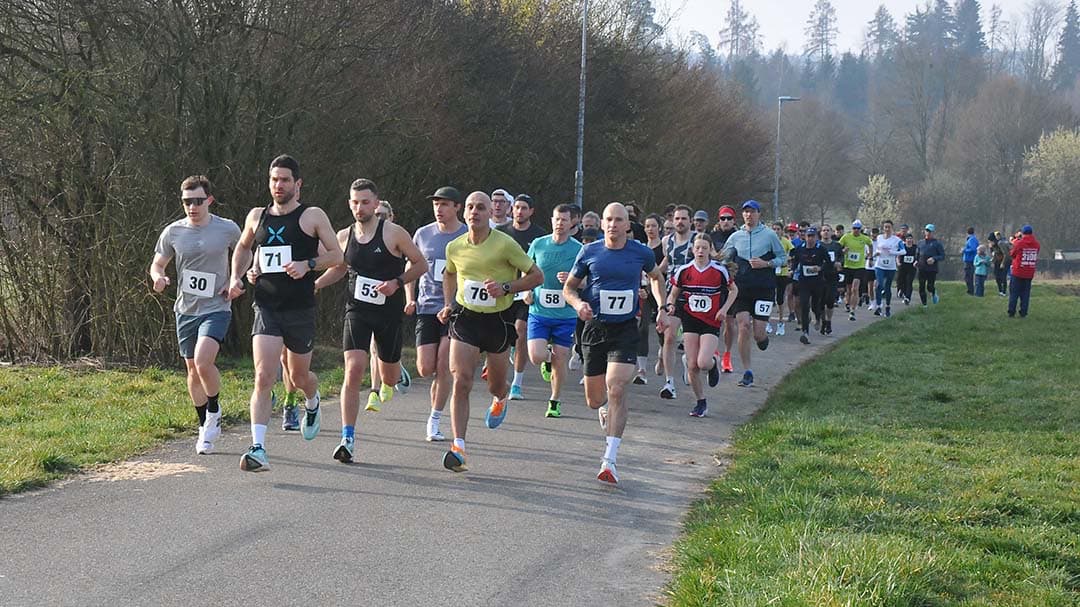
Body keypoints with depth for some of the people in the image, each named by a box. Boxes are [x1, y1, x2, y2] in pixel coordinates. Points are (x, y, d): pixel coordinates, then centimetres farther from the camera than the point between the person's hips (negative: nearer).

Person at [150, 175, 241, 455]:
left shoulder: (227, 229, -4)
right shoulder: (173, 232, 1)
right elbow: (157, 264, 12)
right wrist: (159, 278, -11)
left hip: (216, 308, -4)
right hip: (186, 309, 4)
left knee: (203, 361, -23)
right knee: (193, 370, 10)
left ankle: (214, 411, 3)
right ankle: (205, 427, 26)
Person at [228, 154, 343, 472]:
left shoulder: (312, 216, -2)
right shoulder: (257, 216, 9)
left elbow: (337, 255, -1)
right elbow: (243, 247, 28)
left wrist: (308, 264, -17)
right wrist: (236, 276, 11)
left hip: (300, 310, -1)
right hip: (266, 308, 1)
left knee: (299, 376, 14)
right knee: (263, 377, -15)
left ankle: (313, 403, 52)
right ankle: (258, 450, -21)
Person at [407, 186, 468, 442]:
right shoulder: (423, 234, 6)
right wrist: (410, 299, 7)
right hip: (427, 308, 3)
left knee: (444, 367, -8)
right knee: (426, 369, -4)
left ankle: (434, 421, 1)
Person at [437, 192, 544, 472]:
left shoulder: (505, 244, -13)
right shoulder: (455, 247, -1)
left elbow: (537, 276, -6)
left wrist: (506, 287, -19)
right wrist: (448, 304, 8)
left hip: (498, 320, -1)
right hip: (465, 318, 1)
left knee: (495, 386, 12)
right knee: (461, 381, -15)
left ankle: (501, 398, 52)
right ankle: (458, 447, -16)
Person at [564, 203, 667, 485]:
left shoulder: (641, 253, 0)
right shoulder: (589, 252, -1)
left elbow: (656, 277, 21)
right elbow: (569, 287, 8)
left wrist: (662, 308, 10)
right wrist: (578, 303, -13)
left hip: (625, 331, -2)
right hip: (595, 328, 2)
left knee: (616, 390, -19)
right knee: (594, 400, 7)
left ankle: (609, 460, -19)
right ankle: (606, 408, 46)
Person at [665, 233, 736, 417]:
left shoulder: (719, 270, -6)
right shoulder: (684, 271, -2)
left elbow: (733, 290, 9)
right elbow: (673, 294, 10)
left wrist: (724, 309, -3)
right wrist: (670, 305, -11)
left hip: (711, 322, -2)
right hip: (690, 321, 2)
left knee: (703, 363, -17)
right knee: (692, 366, -2)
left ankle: (714, 363, 21)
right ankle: (700, 402, 15)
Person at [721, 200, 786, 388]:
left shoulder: (769, 235, 1)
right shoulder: (735, 237, 9)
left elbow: (783, 258, 6)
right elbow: (723, 258, 17)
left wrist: (766, 264, -10)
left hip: (764, 288, -2)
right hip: (742, 288, 2)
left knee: (758, 333, -5)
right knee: (744, 327, -9)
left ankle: (763, 338, 35)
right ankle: (747, 373, -1)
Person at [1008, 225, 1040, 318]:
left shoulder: (1019, 243, -13)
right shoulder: (1036, 244, -4)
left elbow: (1013, 254, 1)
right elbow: (1036, 257, 7)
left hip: (1018, 272, -3)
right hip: (1030, 274, 3)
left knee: (1014, 292, 7)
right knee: (1025, 293, 10)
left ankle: (1011, 312, 6)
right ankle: (1023, 313, 7)